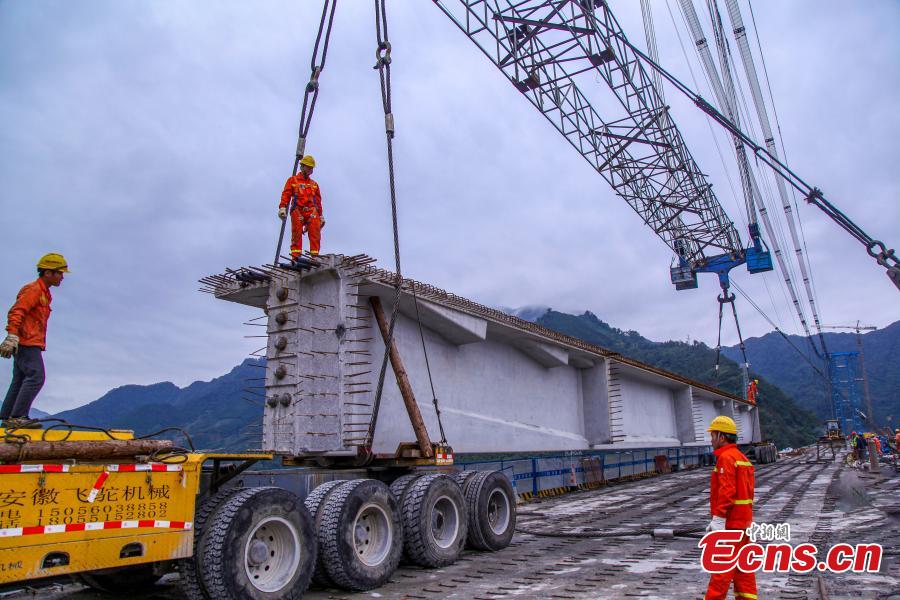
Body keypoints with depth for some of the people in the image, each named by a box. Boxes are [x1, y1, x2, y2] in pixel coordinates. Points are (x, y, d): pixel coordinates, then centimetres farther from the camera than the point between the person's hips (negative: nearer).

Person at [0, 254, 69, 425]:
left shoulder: (44, 293, 21)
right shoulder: (33, 290, -10)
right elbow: (16, 312, -19)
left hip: (28, 344, 10)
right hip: (27, 343, -10)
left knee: (19, 381, 11)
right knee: (35, 378, -16)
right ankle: (17, 416, -15)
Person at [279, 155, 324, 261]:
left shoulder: (314, 184, 26)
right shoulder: (292, 180, 17)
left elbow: (318, 202, 24)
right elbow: (285, 195, 5)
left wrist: (321, 216, 17)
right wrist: (282, 208, -10)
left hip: (312, 212, 2)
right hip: (297, 211, -2)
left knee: (315, 234, -13)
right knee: (297, 234, -8)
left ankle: (315, 255, -18)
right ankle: (295, 256, -10)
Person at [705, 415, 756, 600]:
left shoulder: (726, 457, -15)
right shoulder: (741, 457, 15)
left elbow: (727, 491, -23)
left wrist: (718, 519, -22)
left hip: (731, 521, -9)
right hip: (743, 518, 9)